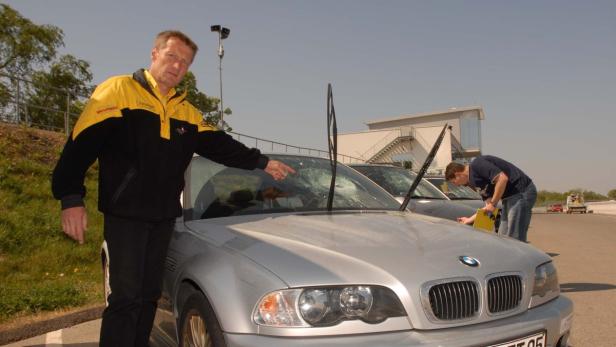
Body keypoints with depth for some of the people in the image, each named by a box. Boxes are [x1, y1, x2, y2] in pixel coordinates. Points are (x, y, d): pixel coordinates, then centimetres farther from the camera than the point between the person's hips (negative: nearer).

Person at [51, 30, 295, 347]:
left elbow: (219, 145, 15)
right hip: (124, 215, -6)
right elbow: (82, 143, -12)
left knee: (149, 296, 12)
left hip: (163, 217, 6)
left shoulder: (186, 111, 14)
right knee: (125, 299, -6)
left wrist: (260, 162, 8)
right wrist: (71, 198, -19)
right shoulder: (119, 90, -5)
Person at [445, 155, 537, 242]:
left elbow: (502, 178, -23)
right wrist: (470, 219, 24)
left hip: (521, 192, -10)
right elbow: (489, 206, 17)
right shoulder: (473, 179, 17)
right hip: (510, 197, 10)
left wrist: (493, 203, -14)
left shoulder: (476, 165, -11)